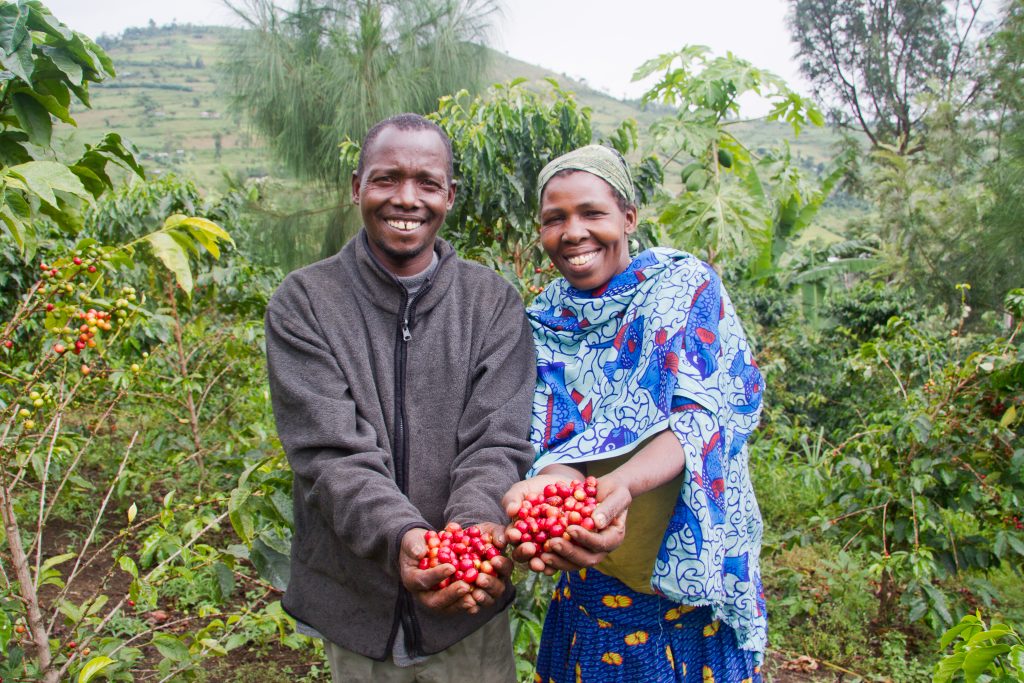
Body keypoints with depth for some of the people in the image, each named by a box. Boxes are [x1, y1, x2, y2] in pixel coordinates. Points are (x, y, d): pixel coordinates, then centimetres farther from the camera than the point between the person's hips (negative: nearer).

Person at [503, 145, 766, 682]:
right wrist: (557, 483, -34)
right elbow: (555, 436, -10)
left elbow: (704, 413, -19)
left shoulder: (686, 285, -8)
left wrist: (623, 484, -37)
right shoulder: (545, 323, 0)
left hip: (693, 561, -2)